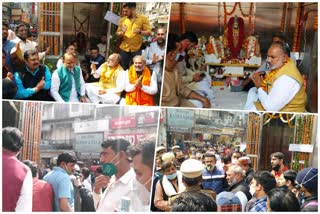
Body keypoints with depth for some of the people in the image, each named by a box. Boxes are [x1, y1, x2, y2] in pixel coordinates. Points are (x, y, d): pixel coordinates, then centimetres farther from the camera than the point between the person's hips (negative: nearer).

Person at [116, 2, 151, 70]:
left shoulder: (143, 19, 0)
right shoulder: (122, 20, 8)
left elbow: (148, 32, -4)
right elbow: (117, 34, 10)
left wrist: (140, 32, -24)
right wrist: (122, 33, -13)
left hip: (136, 49, -2)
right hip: (124, 49, 3)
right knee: (123, 69, 6)